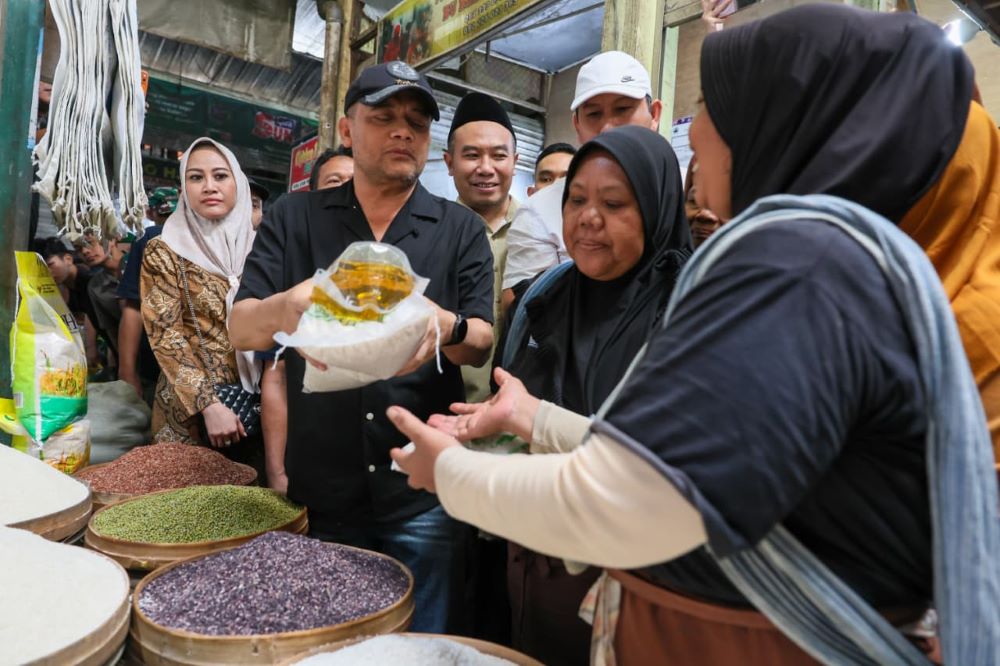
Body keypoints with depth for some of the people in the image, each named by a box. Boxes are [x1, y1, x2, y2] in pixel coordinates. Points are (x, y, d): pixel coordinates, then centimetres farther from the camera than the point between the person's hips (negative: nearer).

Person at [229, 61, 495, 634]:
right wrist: (287, 306, -27)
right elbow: (241, 329, -3)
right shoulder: (295, 218, 3)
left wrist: (448, 328, -28)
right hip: (321, 489, 1)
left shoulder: (461, 229, 2)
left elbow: (483, 346, -3)